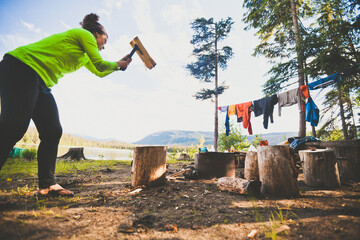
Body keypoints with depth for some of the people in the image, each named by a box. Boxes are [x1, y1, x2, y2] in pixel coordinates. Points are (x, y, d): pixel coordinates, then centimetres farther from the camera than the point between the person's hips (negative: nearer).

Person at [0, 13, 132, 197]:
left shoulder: (84, 55, 27)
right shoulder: (84, 34, 1)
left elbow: (98, 73, 38)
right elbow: (100, 65, -5)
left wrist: (120, 64, 37)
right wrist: (117, 64, 13)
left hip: (41, 83, 10)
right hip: (21, 67, -10)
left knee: (53, 132, -1)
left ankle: (47, 185, 2)